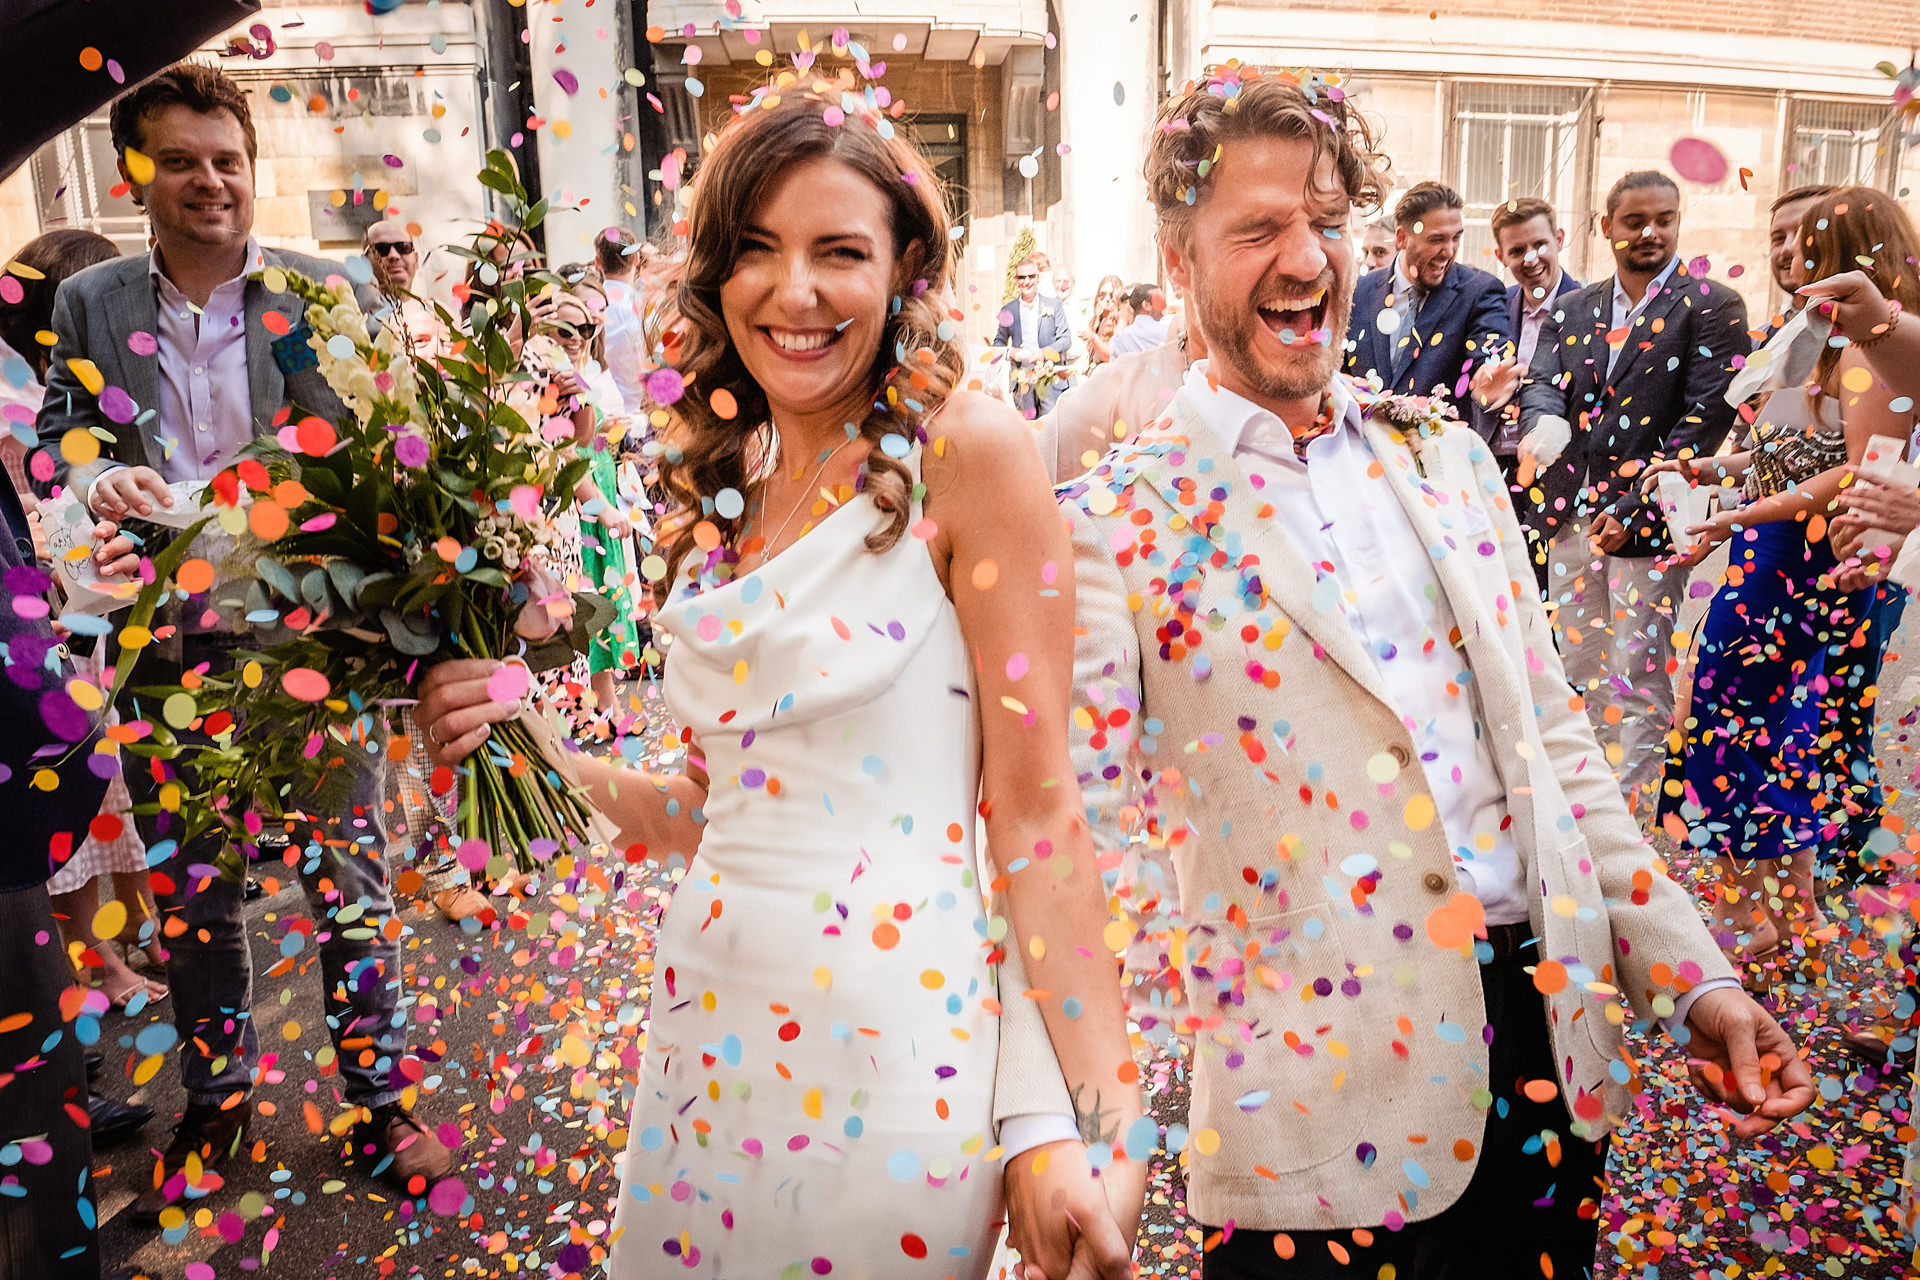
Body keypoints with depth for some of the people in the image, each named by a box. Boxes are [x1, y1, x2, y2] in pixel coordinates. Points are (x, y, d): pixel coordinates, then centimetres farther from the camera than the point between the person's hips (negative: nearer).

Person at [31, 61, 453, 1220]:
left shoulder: (331, 290, -3)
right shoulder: (89, 305, 5)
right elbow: (59, 439, 9)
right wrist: (99, 481, -15)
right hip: (170, 648, 3)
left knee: (348, 877, 9)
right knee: (192, 893, 17)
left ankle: (379, 1101, 27)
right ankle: (217, 1104, 37)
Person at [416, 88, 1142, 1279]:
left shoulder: (966, 449, -10)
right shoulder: (722, 490, 7)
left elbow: (1035, 808, -12)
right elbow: (721, 810, 12)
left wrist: (1082, 1123, -13)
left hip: (892, 1051, -6)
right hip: (708, 1033, 6)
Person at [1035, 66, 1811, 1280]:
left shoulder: (1447, 458, 8)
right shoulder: (1121, 521, -8)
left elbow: (1553, 738, 11)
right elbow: (1076, 840, -10)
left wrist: (1695, 976, 6)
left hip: (1548, 1049, 5)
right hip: (1326, 1106, -5)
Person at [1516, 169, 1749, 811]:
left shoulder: (1711, 306, -2)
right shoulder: (1570, 311, 13)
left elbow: (1707, 419, -9)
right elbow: (1542, 386, 2)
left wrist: (1632, 508, -16)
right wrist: (1542, 425, -24)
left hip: (1648, 523, -5)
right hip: (1570, 518, 5)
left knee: (1639, 688, -2)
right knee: (1581, 677, 14)